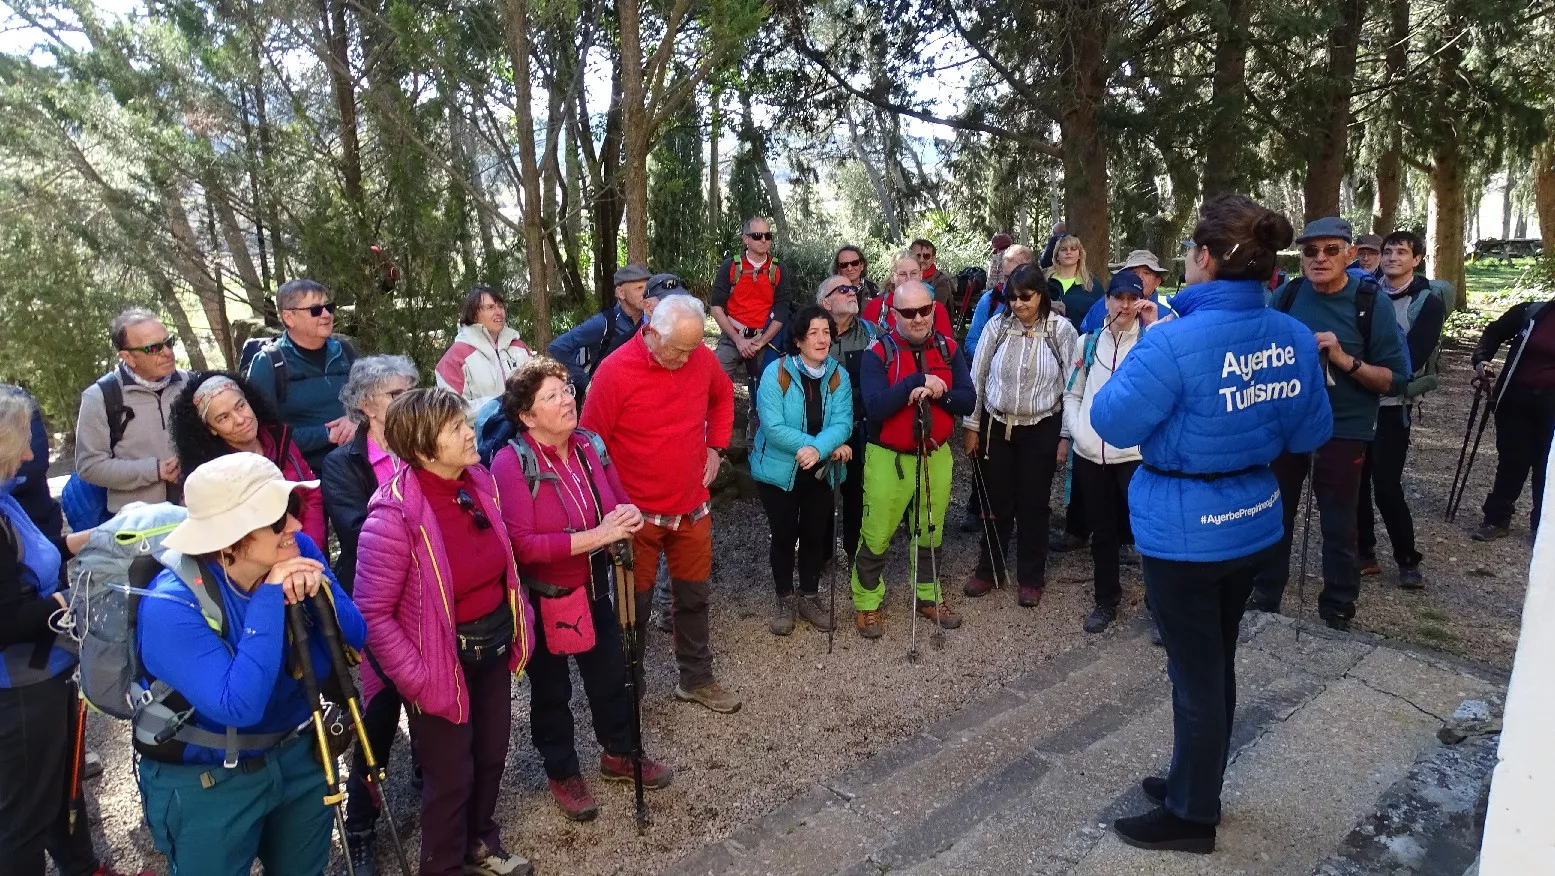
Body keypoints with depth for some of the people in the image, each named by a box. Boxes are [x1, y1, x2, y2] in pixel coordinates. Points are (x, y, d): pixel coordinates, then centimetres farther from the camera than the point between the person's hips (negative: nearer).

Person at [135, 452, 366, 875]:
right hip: (207, 784, -4)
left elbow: (353, 639, -10)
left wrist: (320, 592, -29)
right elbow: (239, 707, -35)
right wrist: (270, 599, -35)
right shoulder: (172, 606, -28)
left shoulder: (297, 552, -14)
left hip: (298, 756, 5)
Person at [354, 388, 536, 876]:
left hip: (493, 647, 7)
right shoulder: (394, 516, -26)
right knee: (451, 776, 11)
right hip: (442, 661, -6)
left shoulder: (479, 482, -4)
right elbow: (372, 615, -21)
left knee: (491, 755, 23)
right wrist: (418, 680, -18)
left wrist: (515, 625, 8)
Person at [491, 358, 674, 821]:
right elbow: (521, 544, -29)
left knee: (611, 673, 20)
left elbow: (623, 501, 6)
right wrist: (594, 536, -33)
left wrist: (628, 517, -18)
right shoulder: (511, 463, -23)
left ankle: (618, 753, 44)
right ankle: (562, 773, 37)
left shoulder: (590, 445, -6)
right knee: (551, 690, 15)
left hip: (593, 585, 5)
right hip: (543, 596, -5)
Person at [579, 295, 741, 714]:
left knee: (693, 596, 17)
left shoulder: (702, 358, -5)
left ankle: (696, 678, 36)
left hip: (692, 507, 5)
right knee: (634, 604, 10)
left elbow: (723, 396, 18)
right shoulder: (614, 372, -19)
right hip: (638, 514, -4)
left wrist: (716, 446, 7)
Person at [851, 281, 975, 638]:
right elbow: (875, 406, -24)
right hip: (888, 458, -4)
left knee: (930, 532, 19)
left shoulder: (949, 349, 0)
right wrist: (916, 382, -27)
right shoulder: (878, 353, -12)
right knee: (876, 536, 4)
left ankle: (928, 596, 37)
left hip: (936, 456, 4)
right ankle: (866, 603, 23)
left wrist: (936, 392, -23)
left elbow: (968, 400, -7)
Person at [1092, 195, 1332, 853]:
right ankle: (1194, 785, 41)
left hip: (1184, 534, -7)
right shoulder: (1294, 339, -2)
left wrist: (1139, 357, -2)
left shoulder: (1175, 341, -24)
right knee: (1216, 664, 22)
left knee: (1195, 675, 8)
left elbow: (1112, 422, -15)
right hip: (1255, 524, 7)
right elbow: (1310, 434, 7)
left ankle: (1191, 816, 27)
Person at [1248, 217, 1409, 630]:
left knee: (1338, 528, 9)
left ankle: (1337, 613, 26)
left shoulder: (1370, 303, -12)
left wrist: (1345, 360, -25)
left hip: (1342, 431, -2)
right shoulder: (1286, 295, -5)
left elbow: (1396, 379, -12)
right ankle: (1264, 600, 30)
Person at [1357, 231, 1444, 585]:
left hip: (1391, 405, -3)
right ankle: (1365, 552, 20)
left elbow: (1412, 359, -13)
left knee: (1386, 486, -5)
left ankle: (1408, 560, 11)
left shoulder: (1429, 302, -2)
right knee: (1356, 481, 6)